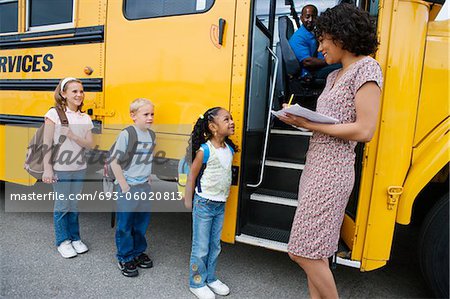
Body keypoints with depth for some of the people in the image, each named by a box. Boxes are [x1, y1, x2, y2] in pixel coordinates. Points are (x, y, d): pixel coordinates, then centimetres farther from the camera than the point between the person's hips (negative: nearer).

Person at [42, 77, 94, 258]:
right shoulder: (54, 114, -8)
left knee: (73, 204, 15)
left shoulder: (85, 118, 5)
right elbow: (47, 144, -10)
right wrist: (47, 169, -14)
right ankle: (62, 241, 23)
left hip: (79, 169, 4)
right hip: (60, 169, -4)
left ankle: (75, 238, 29)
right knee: (62, 206, 6)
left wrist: (73, 136, -17)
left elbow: (90, 145, 0)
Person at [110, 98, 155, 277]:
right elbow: (114, 162, -14)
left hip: (144, 187, 6)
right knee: (125, 224, 7)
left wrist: (148, 180, 9)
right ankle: (125, 259, 24)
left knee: (142, 221, 17)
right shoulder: (126, 134, -15)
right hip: (128, 187, -6)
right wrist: (124, 186, -14)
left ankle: (138, 252, 36)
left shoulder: (151, 135, 4)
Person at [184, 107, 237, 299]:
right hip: (204, 204, -6)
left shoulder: (230, 149, 2)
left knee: (215, 245, 18)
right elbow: (192, 176, -10)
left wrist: (223, 197, 14)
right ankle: (197, 283, 26)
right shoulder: (205, 150, -17)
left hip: (220, 205, 6)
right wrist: (188, 201, -5)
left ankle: (210, 278, 36)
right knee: (201, 248, 7)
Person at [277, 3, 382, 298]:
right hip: (315, 166, 9)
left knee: (303, 251, -2)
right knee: (313, 249, 14)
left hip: (331, 172, -9)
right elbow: (330, 119, 14)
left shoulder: (366, 67, -8)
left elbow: (364, 130, -17)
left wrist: (309, 125, -15)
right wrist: (300, 117, -2)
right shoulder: (335, 75, 17)